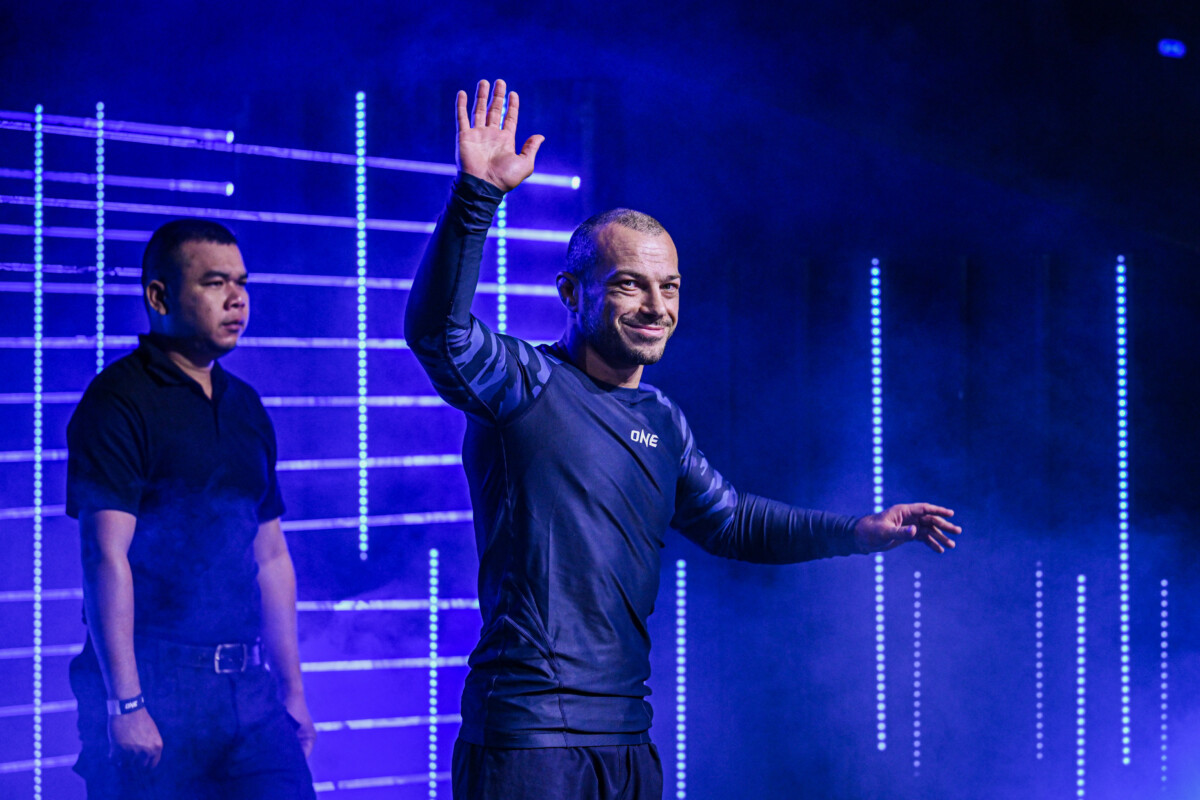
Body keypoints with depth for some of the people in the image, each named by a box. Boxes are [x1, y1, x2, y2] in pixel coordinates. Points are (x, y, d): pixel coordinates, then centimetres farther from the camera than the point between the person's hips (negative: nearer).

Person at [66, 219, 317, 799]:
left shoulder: (246, 408, 15)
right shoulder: (119, 402, -7)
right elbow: (106, 556, -14)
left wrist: (291, 690, 15)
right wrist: (125, 704, -20)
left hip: (247, 687, 6)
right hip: (155, 684, -6)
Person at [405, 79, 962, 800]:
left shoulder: (660, 420, 15)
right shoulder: (524, 383, -8)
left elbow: (726, 518, 30)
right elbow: (438, 329, -28)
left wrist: (856, 532, 23)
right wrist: (478, 195, -39)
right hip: (529, 739, -8)